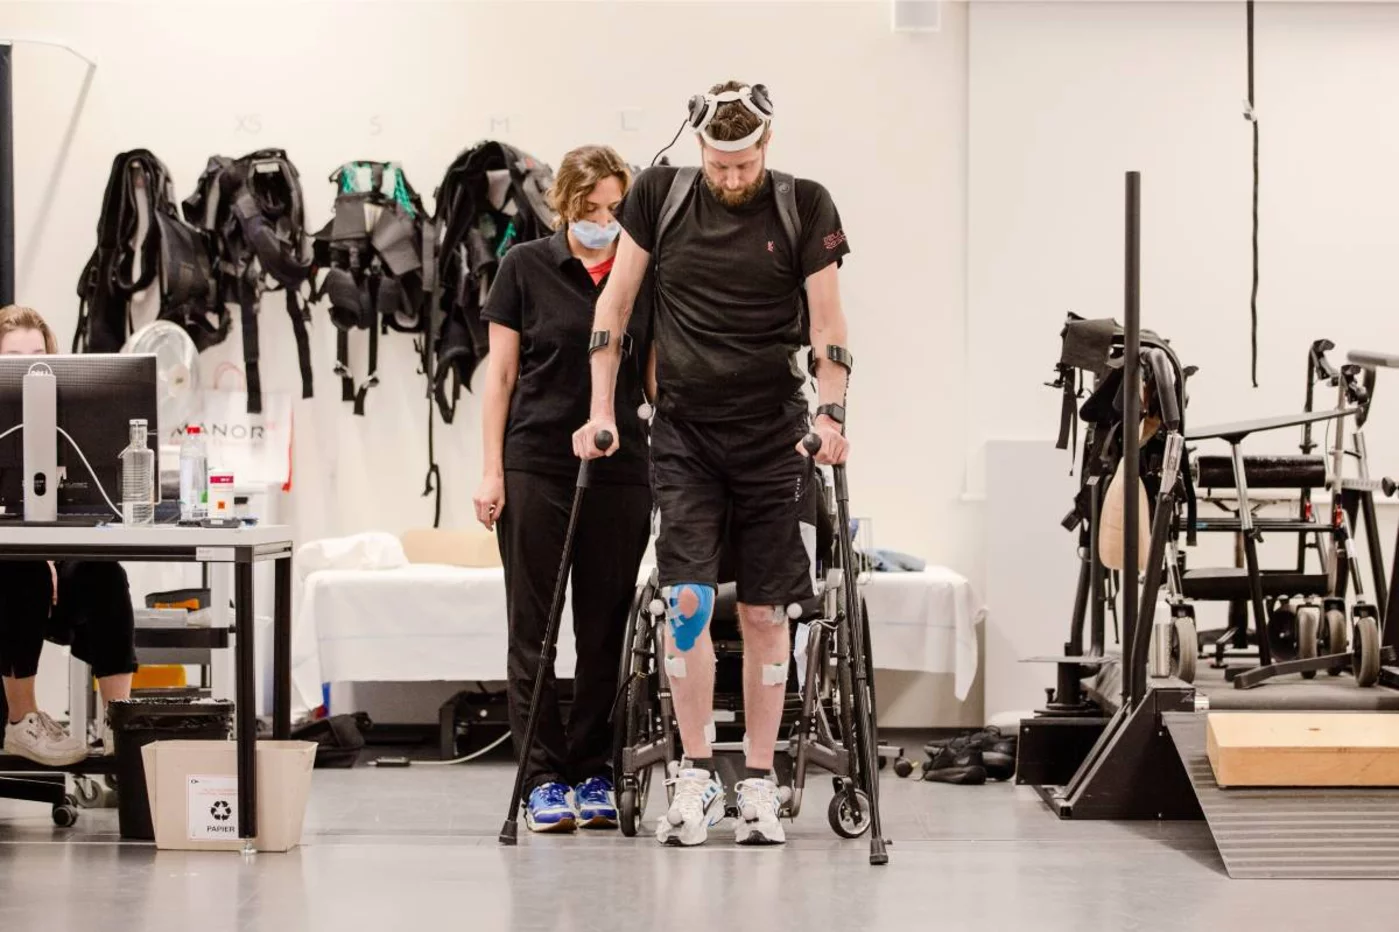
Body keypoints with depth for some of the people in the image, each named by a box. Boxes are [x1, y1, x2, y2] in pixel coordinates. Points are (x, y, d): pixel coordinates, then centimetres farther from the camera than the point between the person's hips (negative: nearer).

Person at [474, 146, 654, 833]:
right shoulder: (526, 267, 1)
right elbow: (501, 373, 2)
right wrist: (492, 469, -4)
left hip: (620, 472, 2)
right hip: (536, 467, -2)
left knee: (605, 628, 5)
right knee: (533, 628, -2)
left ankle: (593, 775, 13)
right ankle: (544, 780, 2)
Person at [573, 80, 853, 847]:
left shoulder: (804, 207, -2)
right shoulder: (659, 195, 0)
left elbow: (826, 321, -2)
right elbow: (616, 301, 6)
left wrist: (830, 413, -15)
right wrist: (602, 410, 1)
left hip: (773, 438, 0)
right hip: (684, 432, 0)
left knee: (764, 612, 2)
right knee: (687, 599, -11)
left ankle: (758, 784, 10)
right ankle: (695, 777, -2)